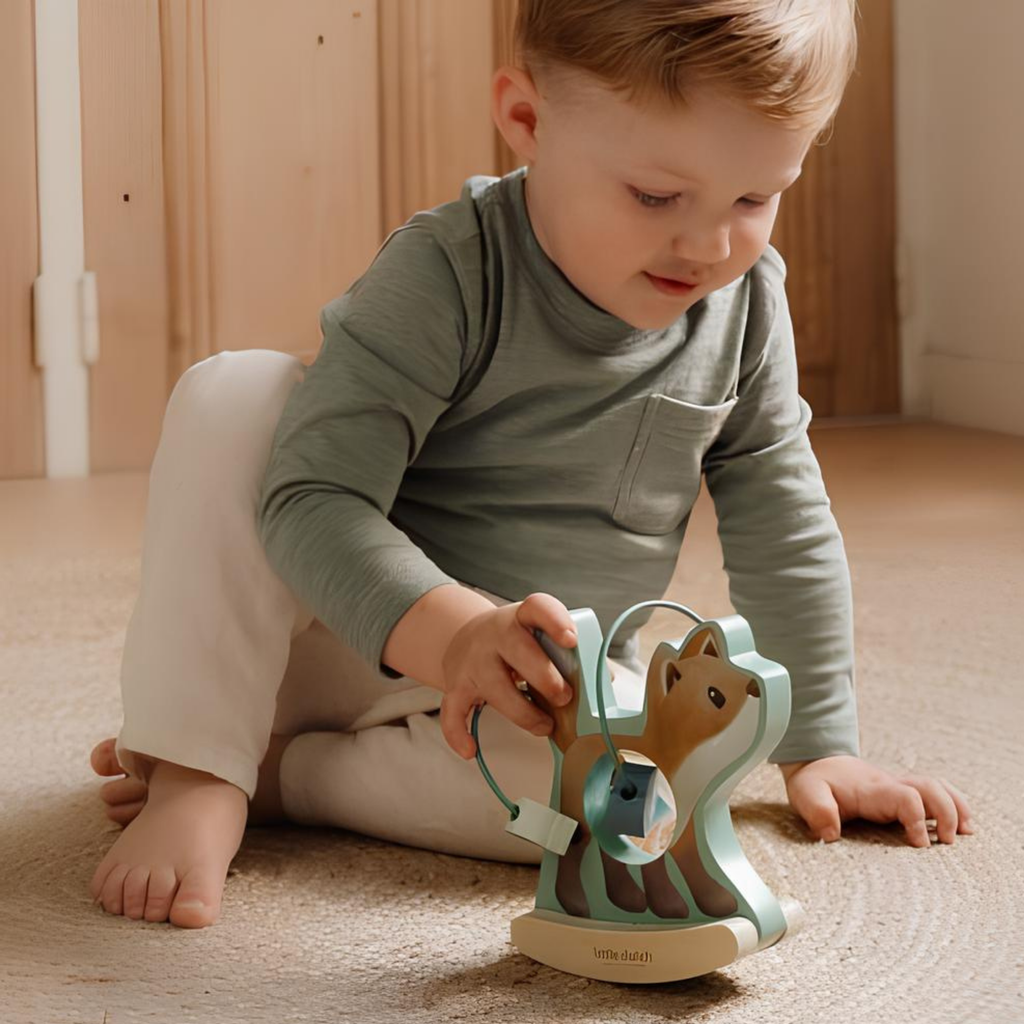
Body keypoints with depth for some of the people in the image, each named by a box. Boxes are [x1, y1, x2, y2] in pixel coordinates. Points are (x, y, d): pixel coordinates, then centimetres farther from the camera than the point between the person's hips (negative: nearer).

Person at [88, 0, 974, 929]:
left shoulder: (748, 304, -6)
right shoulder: (445, 274, -22)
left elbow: (784, 534, 6)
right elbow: (313, 501, -30)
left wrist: (820, 744, 7)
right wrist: (454, 633, -46)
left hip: (543, 686, 3)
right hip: (357, 638, -3)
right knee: (233, 395, -27)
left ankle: (279, 772, -16)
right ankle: (193, 773, -26)